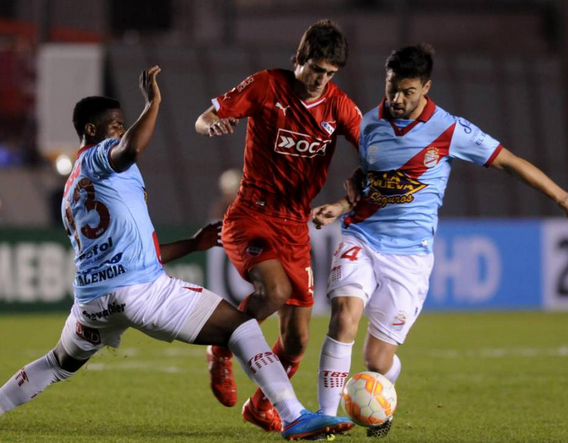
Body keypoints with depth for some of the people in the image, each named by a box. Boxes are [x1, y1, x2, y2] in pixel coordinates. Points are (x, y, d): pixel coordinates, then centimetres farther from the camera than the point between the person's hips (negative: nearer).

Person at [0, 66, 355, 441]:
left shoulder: (70, 194, 27)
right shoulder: (98, 156, 2)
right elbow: (131, 149, -28)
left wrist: (193, 244, 33)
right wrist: (153, 104, -18)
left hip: (91, 295, 8)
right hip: (143, 288, -8)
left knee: (60, 364, 35)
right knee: (241, 327, -4)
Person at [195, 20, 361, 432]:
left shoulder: (339, 106, 0)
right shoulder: (266, 86, -7)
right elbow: (203, 120, -4)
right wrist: (213, 125, -30)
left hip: (296, 226, 4)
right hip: (251, 216, -4)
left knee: (296, 339, 2)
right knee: (275, 289, -31)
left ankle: (261, 406, 30)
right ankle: (222, 350, -3)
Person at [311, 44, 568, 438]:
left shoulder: (449, 130, -8)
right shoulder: (371, 124, 4)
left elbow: (508, 161, 0)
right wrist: (341, 208, 3)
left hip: (409, 254, -3)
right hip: (361, 239, 3)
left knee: (378, 357, -4)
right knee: (345, 314, -25)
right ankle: (326, 417, -20)